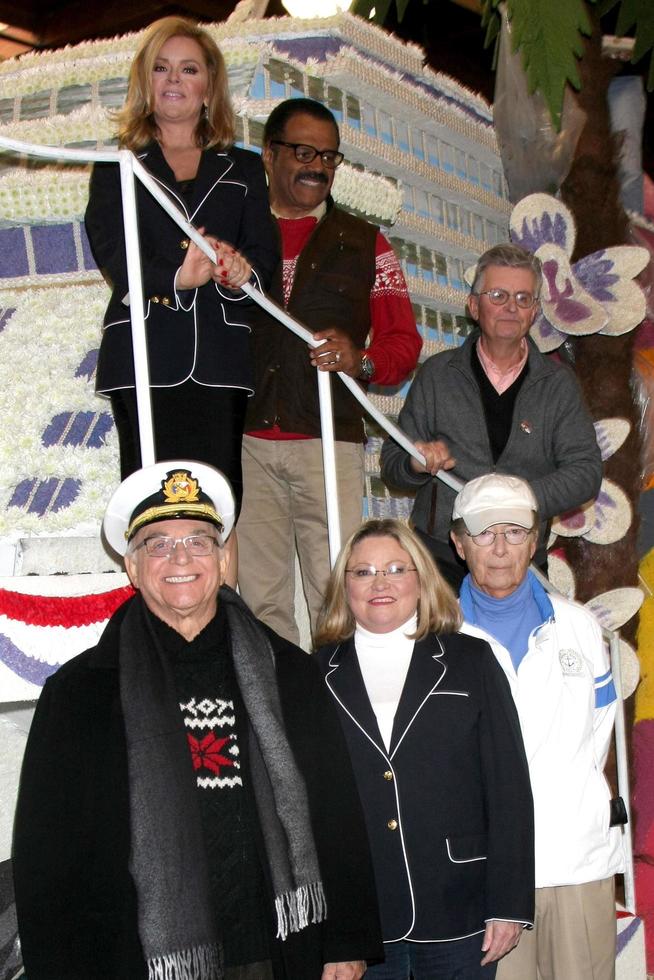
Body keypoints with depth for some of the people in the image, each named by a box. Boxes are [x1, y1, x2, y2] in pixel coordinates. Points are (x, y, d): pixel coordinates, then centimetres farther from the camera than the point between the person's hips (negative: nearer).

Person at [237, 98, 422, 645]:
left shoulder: (365, 245, 15)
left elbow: (404, 342, 10)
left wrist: (360, 361, -12)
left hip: (329, 441, -1)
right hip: (245, 441, 1)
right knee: (260, 598, 1)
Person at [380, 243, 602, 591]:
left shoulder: (558, 383, 9)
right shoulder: (438, 374, 9)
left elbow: (586, 471, 0)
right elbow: (392, 463, 11)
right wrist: (417, 464, -12)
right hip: (440, 555, -1)